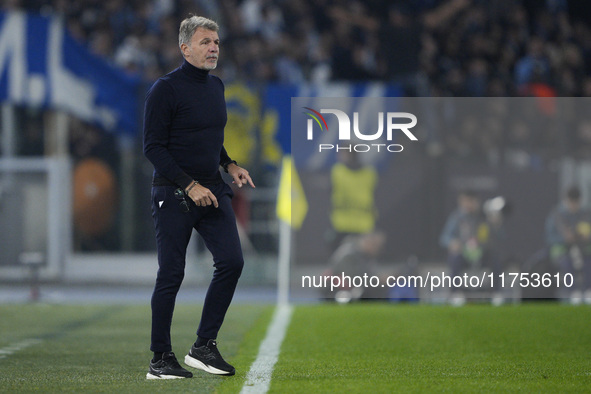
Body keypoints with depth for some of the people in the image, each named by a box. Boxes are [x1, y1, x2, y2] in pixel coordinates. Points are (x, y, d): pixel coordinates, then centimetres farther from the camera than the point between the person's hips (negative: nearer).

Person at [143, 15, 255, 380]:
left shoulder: (216, 86, 12)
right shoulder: (166, 89, -10)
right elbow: (153, 147, -13)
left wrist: (229, 165, 8)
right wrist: (190, 185, -18)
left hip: (213, 191, 6)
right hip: (174, 195, -6)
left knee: (231, 262, -6)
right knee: (171, 275, -3)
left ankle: (204, 347, 4)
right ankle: (161, 360, 7)